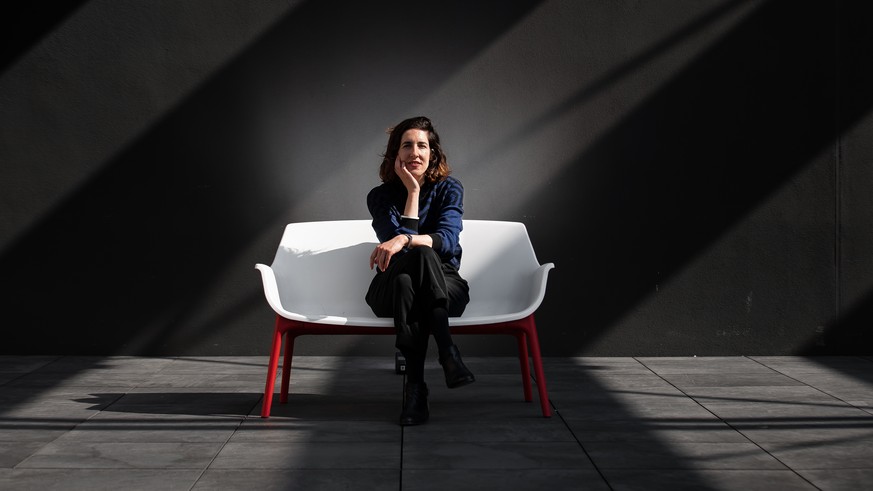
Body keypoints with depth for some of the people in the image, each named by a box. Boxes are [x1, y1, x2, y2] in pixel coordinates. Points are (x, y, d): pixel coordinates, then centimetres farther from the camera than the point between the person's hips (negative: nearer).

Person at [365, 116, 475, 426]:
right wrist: (413, 192, -11)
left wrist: (404, 240, -33)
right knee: (413, 267, -36)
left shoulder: (449, 189, 3)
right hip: (392, 290, 0)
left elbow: (447, 240, -15)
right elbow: (395, 242, -13)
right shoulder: (381, 196, 3)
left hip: (445, 287, 0)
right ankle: (447, 352, -44)